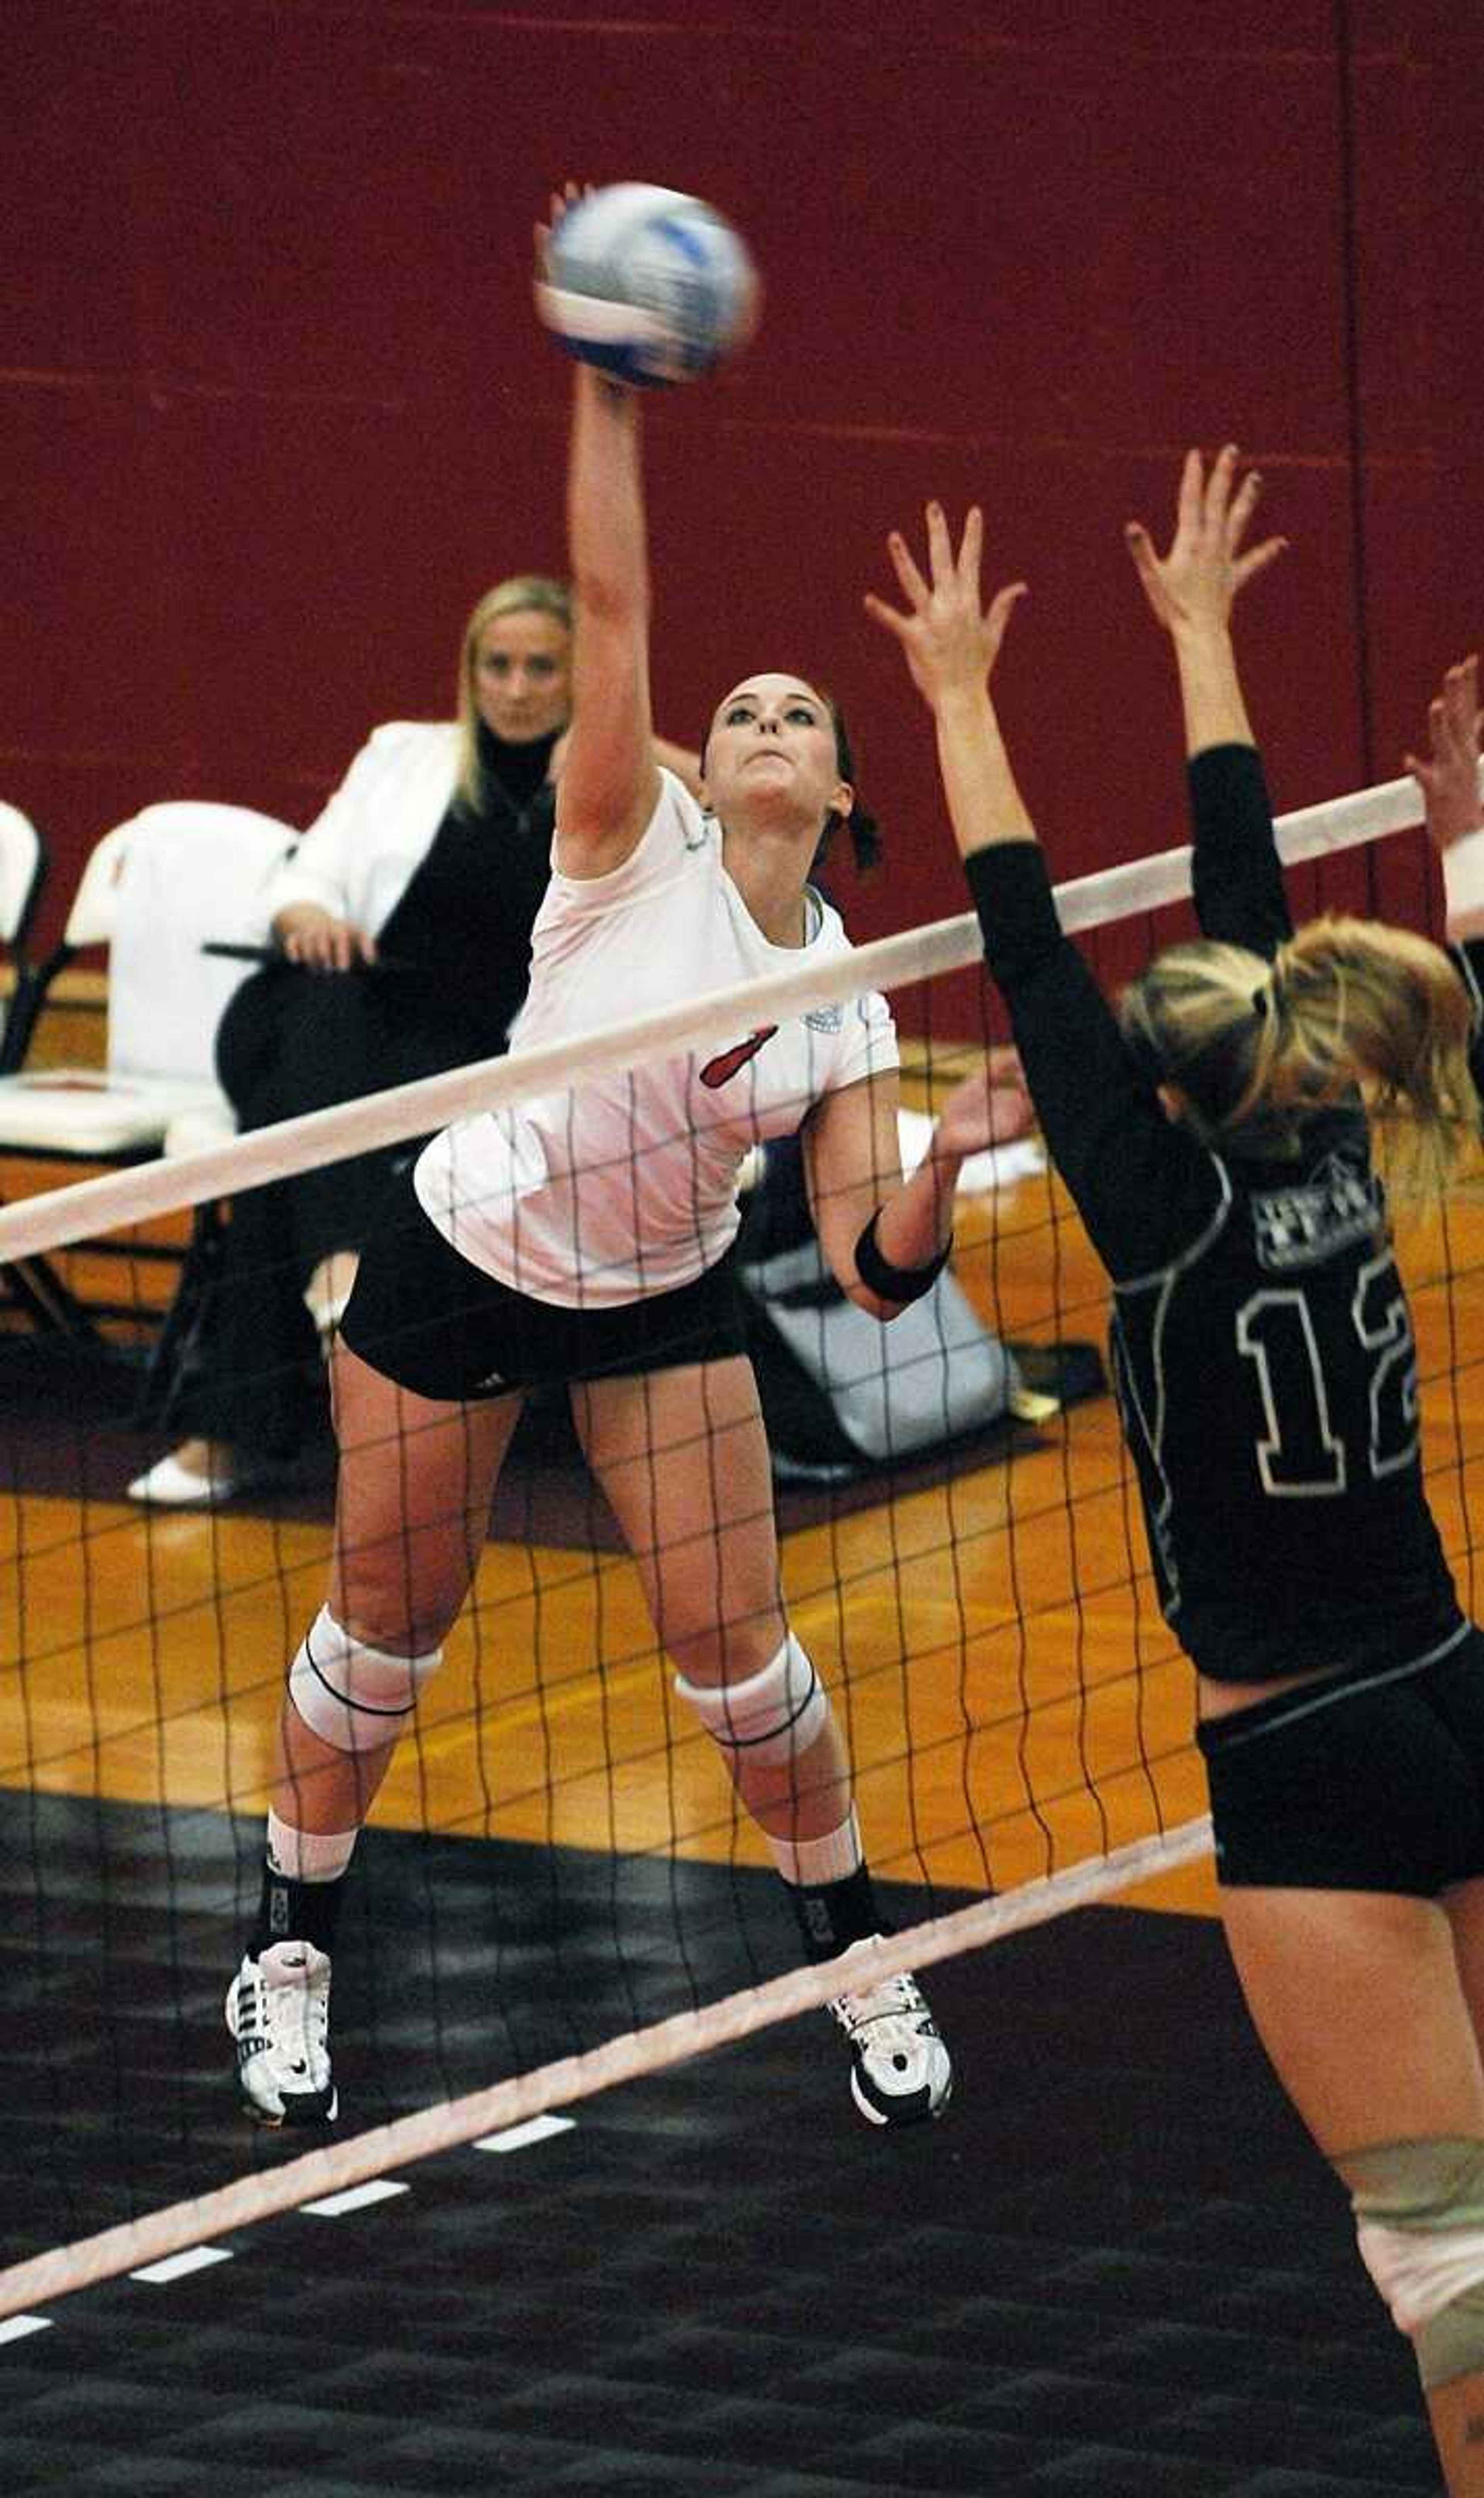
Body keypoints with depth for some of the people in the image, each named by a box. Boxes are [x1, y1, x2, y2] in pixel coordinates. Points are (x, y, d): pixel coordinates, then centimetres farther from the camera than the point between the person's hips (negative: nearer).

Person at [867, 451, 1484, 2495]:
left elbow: (1032, 961, -8)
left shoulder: (1171, 1208, -13)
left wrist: (961, 698, -1)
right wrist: (1201, 637, 22)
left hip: (1315, 1771, -7)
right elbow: (1249, 904, 12)